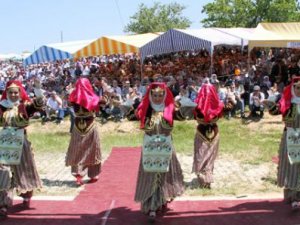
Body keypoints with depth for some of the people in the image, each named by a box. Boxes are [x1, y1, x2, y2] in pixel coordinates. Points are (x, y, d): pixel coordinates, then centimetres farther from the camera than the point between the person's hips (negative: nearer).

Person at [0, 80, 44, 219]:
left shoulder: (25, 106, -6)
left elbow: (39, 104, -21)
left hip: (20, 143, -1)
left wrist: (38, 89, -32)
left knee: (24, 171, 15)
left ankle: (26, 198, 39)